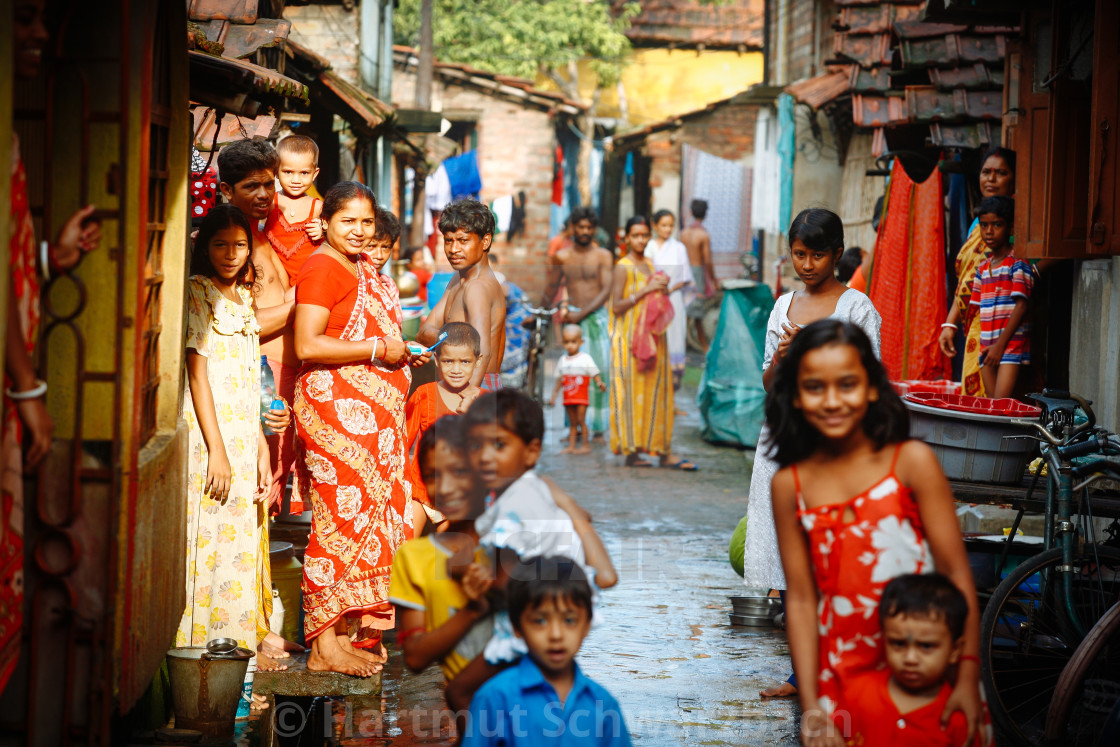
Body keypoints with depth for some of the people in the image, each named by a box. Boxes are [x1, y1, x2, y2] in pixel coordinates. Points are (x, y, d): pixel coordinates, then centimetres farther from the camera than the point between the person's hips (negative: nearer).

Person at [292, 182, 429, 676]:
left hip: (373, 413, 9)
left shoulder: (364, 271, 19)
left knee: (368, 517, 8)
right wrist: (378, 349, -15)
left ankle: (355, 633, 13)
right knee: (341, 517, -9)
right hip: (336, 408, -9)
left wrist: (404, 354, 15)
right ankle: (325, 645, -6)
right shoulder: (322, 268, -10)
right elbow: (308, 345, -21)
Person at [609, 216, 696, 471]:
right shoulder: (623, 267, -8)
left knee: (656, 390, 5)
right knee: (632, 391, -5)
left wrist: (663, 289, 6)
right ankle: (631, 451, -1)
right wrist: (644, 290, -20)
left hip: (652, 335, 8)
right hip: (630, 336, -8)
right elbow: (617, 306, -15)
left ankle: (663, 451, 6)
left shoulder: (649, 265, 15)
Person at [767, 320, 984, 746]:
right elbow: (801, 600, 0)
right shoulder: (790, 485, 0)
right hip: (841, 675, 2)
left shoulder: (911, 462, -6)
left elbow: (956, 573, -7)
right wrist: (810, 707, -4)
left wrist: (968, 675, -14)